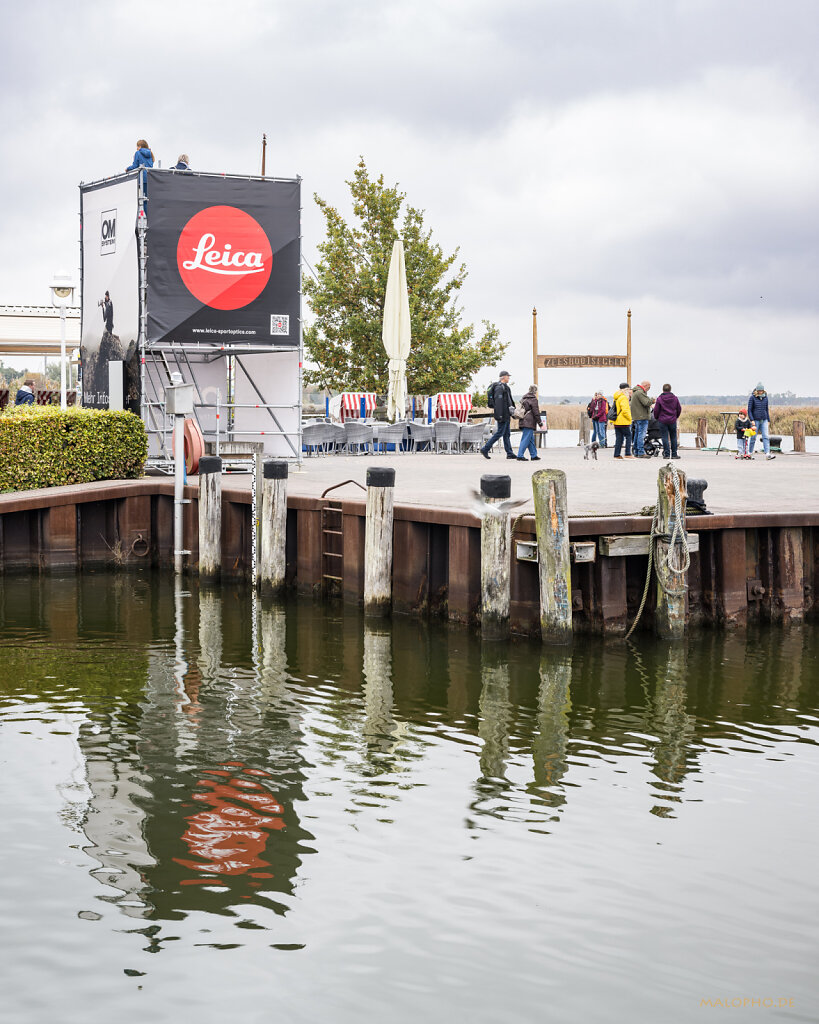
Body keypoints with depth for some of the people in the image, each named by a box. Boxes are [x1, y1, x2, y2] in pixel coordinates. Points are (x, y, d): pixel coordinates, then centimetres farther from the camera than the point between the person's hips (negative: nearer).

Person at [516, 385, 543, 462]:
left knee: (531, 439, 14)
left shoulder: (523, 399, 16)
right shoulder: (533, 399, -9)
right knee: (526, 439, -8)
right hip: (529, 423, -9)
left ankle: (534, 456, 18)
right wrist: (540, 423, -5)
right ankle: (520, 456, -10)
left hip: (523, 422, 9)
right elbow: (536, 413, -11)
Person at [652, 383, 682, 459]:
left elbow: (656, 410, -5)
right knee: (673, 437, 9)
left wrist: (656, 418, 14)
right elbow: (679, 409, 9)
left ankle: (666, 454, -4)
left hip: (662, 421, -2)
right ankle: (674, 454, 10)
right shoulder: (675, 398, 1)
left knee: (665, 437, 0)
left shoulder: (659, 399, -7)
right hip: (672, 421, 2)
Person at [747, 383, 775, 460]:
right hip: (756, 420, -3)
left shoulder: (765, 398, 10)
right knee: (753, 437, 3)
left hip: (764, 420, 3)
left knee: (766, 437, -8)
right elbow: (749, 410, -5)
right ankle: (750, 453, 18)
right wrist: (752, 420, -13)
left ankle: (767, 454, -16)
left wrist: (768, 420, 17)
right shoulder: (752, 398, -4)